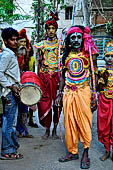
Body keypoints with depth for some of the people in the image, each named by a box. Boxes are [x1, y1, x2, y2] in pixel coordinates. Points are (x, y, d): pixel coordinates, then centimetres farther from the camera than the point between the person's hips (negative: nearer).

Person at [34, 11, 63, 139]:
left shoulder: (60, 43, 5)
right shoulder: (42, 44, 9)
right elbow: (39, 62, 11)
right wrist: (39, 76, 4)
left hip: (57, 76, -1)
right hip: (44, 76, 1)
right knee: (45, 101, 0)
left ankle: (55, 129, 14)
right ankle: (47, 129, 13)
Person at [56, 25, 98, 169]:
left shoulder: (89, 54, 0)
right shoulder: (66, 56, 10)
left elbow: (93, 75, -1)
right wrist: (59, 94, 12)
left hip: (83, 92, -4)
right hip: (68, 93, 4)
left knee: (84, 122, -1)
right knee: (69, 123, 7)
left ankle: (85, 154, 12)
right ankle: (72, 152, 20)